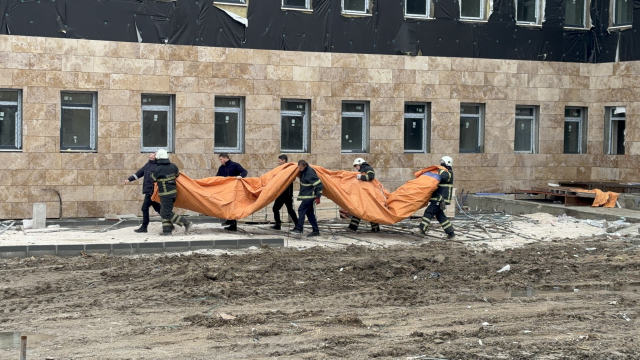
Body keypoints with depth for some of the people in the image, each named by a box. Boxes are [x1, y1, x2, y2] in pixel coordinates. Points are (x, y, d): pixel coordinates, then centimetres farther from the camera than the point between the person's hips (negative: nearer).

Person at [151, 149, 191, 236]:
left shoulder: (158, 169, -18)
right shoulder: (173, 166, 0)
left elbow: (153, 179, -2)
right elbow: (177, 175, 17)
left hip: (165, 195, -8)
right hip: (173, 192, 8)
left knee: (167, 214, -1)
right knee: (164, 212, 17)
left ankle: (186, 223, -5)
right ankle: (167, 230, 16)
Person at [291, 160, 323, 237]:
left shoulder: (310, 173, -22)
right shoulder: (303, 172, 5)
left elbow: (318, 184, -21)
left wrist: (318, 197, -19)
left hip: (309, 196, -10)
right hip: (306, 195, 10)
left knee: (301, 210, -12)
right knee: (309, 213, 10)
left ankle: (299, 228, -8)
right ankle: (315, 231, 13)